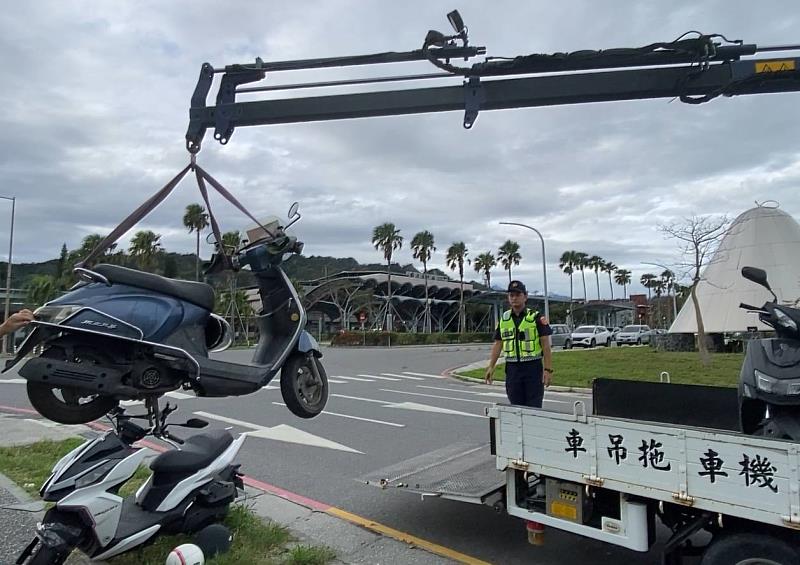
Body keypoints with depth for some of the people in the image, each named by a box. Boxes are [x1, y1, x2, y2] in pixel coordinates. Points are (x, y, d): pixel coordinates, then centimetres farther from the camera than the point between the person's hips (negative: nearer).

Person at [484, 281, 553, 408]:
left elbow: (546, 345, -6)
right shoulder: (504, 319, 10)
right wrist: (491, 366, 5)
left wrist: (548, 369, -13)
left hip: (533, 367, -4)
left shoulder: (536, 317, -3)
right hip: (512, 368, 4)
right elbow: (498, 344, 12)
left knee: (534, 407, -1)